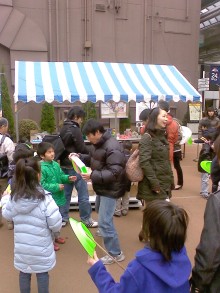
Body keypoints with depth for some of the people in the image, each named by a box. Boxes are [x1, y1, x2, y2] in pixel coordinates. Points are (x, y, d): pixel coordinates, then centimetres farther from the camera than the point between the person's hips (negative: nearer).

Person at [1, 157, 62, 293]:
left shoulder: (13, 198, -11)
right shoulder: (45, 199, -25)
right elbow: (56, 225, -20)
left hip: (22, 247, 4)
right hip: (41, 247, -3)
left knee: (24, 272, 22)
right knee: (42, 273, 17)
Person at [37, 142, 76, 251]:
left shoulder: (56, 164, 1)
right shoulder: (41, 168, -23)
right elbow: (41, 185, -24)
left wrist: (68, 178, -6)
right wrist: (56, 187, -24)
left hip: (59, 197, 8)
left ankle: (57, 236, 43)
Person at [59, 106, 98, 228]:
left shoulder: (63, 129, 10)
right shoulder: (75, 129, -15)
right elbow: (82, 149, -15)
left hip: (65, 165, 8)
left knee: (66, 192, 13)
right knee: (83, 193, 1)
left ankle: (63, 218, 20)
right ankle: (86, 219, 9)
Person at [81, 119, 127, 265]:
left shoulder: (112, 147, -28)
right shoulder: (98, 144, 3)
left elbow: (114, 173, -32)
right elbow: (94, 159, 18)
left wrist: (92, 176, -37)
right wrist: (80, 157, 2)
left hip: (110, 189, -10)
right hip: (102, 187, 10)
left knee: (104, 222, -8)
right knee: (100, 210, 31)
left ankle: (116, 253, 6)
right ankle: (105, 230, 60)